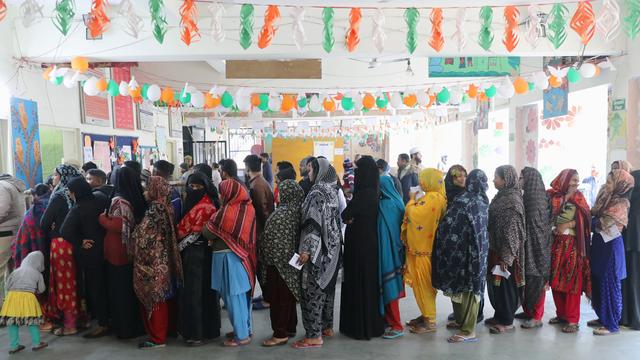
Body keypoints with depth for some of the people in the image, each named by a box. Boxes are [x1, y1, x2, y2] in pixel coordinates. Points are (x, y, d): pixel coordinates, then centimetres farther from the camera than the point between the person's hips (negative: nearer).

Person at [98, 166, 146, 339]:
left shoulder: (118, 200, -17)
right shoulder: (138, 199, 3)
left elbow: (118, 227, -24)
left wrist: (102, 218, -9)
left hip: (118, 253, -6)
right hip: (133, 250, 6)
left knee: (120, 290, 5)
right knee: (132, 288, 16)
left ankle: (124, 328, 14)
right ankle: (136, 324, 25)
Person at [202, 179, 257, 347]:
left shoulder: (225, 212, -17)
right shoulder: (249, 209, -1)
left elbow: (207, 233, -9)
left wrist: (215, 237, 13)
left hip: (228, 257, -6)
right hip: (244, 256, 6)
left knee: (233, 296, 3)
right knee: (243, 294, 16)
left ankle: (242, 335, 11)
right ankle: (245, 329, 27)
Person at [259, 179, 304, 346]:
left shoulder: (282, 214, -21)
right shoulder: (297, 210, 3)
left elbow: (274, 241, -18)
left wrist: (265, 257, -6)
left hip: (279, 261, -8)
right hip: (291, 259, 8)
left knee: (278, 297, 1)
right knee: (288, 295, 17)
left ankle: (280, 334, 8)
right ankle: (290, 328, 27)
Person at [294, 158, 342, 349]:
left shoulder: (317, 193, -18)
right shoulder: (331, 191, 9)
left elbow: (314, 224, -23)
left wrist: (307, 249, -23)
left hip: (318, 249, -9)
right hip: (331, 246, 9)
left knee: (313, 290, -1)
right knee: (326, 287, 17)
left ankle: (314, 335, 5)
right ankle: (327, 326, 28)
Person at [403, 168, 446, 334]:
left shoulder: (431, 198, -19)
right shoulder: (437, 197, 11)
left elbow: (413, 215, -26)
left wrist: (412, 200, -10)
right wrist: (416, 200, 6)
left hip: (423, 248, -10)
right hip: (424, 246, 10)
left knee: (423, 284, 0)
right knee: (424, 283, 17)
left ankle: (430, 321, 9)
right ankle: (427, 315, 27)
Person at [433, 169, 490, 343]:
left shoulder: (463, 201, -16)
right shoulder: (483, 201, 5)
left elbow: (448, 224, -15)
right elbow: (480, 227, 13)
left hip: (465, 250, -8)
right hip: (478, 249, 8)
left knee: (464, 286, -1)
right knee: (471, 285, 16)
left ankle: (468, 331, 5)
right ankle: (462, 321, 30)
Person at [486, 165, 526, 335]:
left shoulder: (512, 200, -18)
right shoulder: (502, 196, 9)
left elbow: (512, 231, -20)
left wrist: (506, 257, -20)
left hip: (505, 252, -9)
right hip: (495, 249, 9)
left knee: (505, 285, 3)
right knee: (494, 284, 16)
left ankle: (507, 322, 16)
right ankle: (499, 316, 30)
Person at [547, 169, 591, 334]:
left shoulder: (578, 198, 3)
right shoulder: (552, 196, 4)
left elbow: (584, 219, -6)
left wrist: (567, 225, -13)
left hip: (573, 245, -2)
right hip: (556, 244, 2)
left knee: (572, 282, -2)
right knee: (556, 281, 7)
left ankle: (572, 320, 3)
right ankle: (561, 314, 21)